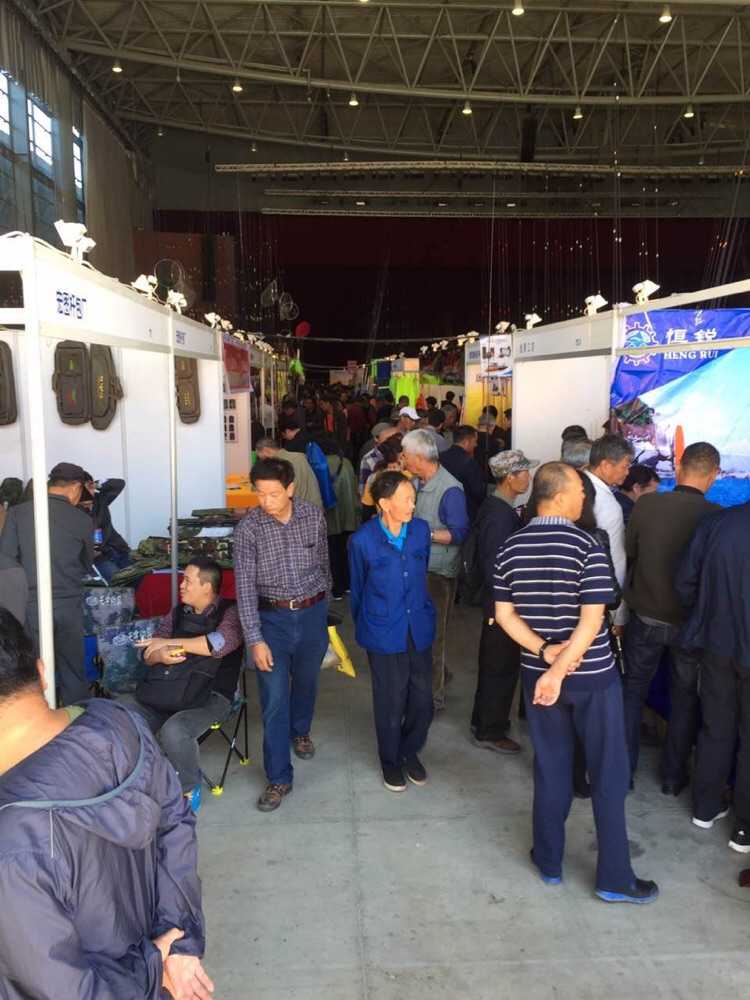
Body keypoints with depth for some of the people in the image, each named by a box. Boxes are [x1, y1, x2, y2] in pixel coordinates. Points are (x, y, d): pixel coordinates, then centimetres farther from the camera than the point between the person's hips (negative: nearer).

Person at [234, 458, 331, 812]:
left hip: (312, 613, 2)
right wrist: (255, 639, -16)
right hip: (272, 618, -2)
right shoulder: (248, 528, -13)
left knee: (306, 681, 22)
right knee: (274, 700, -1)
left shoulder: (314, 516, -7)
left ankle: (300, 730, 51)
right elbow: (244, 586, -13)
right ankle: (279, 778, 12)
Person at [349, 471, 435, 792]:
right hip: (384, 633, -3)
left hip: (419, 629, 3)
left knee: (423, 699, 9)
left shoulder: (421, 530, -5)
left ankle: (410, 751, 37)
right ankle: (391, 760, 36)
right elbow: (357, 589, 2)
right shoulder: (362, 540, -14)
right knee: (390, 702, 11)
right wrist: (364, 628, 13)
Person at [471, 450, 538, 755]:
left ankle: (483, 722, 37)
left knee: (493, 665, 21)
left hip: (497, 601, 10)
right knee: (502, 668, 4)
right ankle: (491, 732, 19)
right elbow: (495, 567, -25)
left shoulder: (496, 507, 6)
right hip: (502, 604, -10)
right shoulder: (500, 515, -25)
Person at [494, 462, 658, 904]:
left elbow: (504, 614, -1)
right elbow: (591, 620, -21)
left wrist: (545, 652, -8)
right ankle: (615, 878, 21)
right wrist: (560, 670, -18)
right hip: (593, 675, -4)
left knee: (551, 769, 17)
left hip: (536, 671, 5)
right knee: (609, 774, 10)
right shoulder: (587, 547, -16)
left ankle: (550, 862, 29)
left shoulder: (511, 548, -1)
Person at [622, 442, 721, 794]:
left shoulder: (646, 504, -17)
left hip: (646, 617, 1)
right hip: (690, 623, 0)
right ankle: (673, 777, 28)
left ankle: (623, 769, 25)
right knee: (685, 699, 18)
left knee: (633, 691, 18)